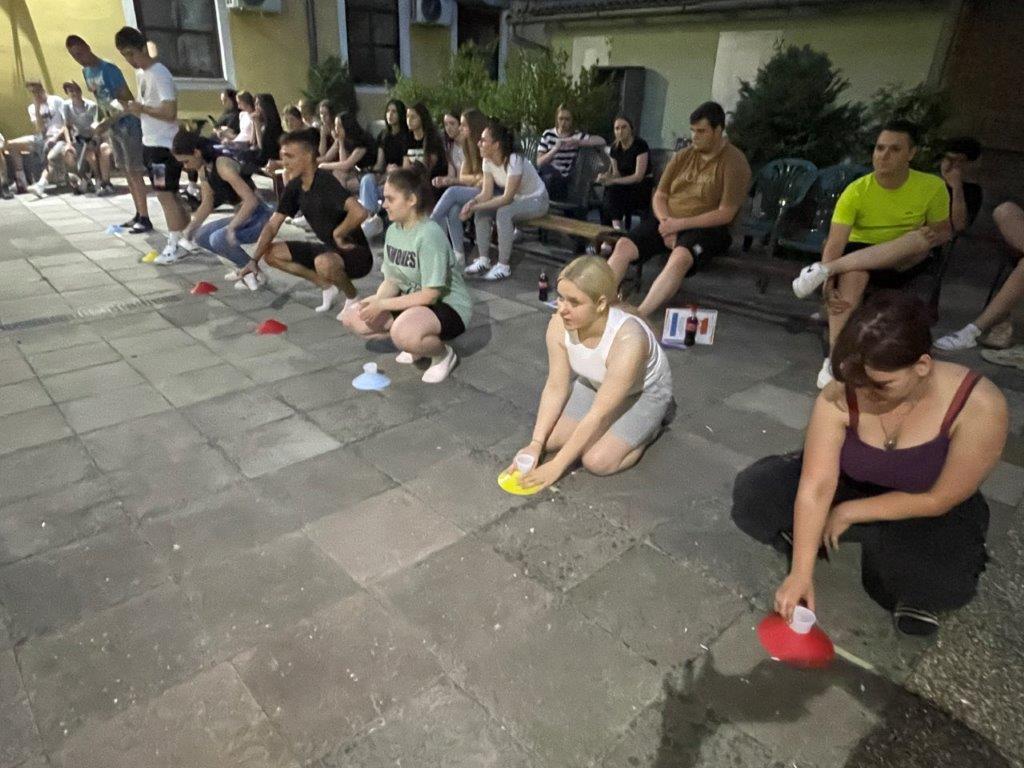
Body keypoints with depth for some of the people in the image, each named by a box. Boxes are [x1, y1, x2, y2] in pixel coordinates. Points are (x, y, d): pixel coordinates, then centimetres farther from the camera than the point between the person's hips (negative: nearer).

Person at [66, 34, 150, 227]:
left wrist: (107, 123, -21)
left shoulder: (109, 70, -16)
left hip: (127, 126, -9)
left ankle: (145, 219, -5)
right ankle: (138, 214, 16)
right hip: (112, 128, 9)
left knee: (134, 172, -8)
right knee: (126, 172, 10)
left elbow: (128, 101, -19)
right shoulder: (86, 72, 10)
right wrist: (101, 124, 10)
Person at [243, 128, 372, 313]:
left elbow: (359, 213, -39)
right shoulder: (294, 187, 2)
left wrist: (338, 234, -21)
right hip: (329, 249, 8)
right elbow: (272, 225, 6)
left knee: (323, 263, -40)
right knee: (271, 253, 4)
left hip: (356, 252, -8)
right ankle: (327, 286, 10)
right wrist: (254, 260, -4)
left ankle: (352, 297, -7)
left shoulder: (326, 182, -22)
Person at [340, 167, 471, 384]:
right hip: (413, 300, 9)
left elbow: (430, 295, -25)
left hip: (448, 306, -8)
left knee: (404, 333, -39)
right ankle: (416, 342, 10)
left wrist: (382, 305, -23)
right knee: (353, 317, -2)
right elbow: (392, 280, 5)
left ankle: (443, 352, -6)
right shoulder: (393, 230, 0)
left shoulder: (429, 235, -25)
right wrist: (375, 301, -16)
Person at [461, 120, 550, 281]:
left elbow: (507, 198, -32)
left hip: (536, 200, -7)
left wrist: (476, 207, -35)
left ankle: (503, 266, -25)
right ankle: (483, 260, -6)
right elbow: (486, 194, -10)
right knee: (481, 212, -12)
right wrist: (472, 203, -31)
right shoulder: (488, 161, -7)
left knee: (503, 212, -33)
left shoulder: (514, 161, -30)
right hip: (516, 199, 8)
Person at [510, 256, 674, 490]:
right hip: (596, 384, 5)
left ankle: (652, 423, 8)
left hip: (644, 393, -5)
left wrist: (556, 466, -31)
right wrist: (536, 443, -21)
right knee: (549, 440, -3)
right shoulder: (559, 325, -26)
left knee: (597, 461, -17)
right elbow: (555, 388, -15)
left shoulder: (627, 340, -42)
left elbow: (598, 414, -35)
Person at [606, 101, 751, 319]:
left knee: (680, 257, -39)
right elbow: (659, 196, 12)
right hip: (668, 222, 5)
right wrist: (666, 223, -10)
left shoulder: (734, 163, -4)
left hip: (706, 227, -5)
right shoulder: (683, 156, 12)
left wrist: (680, 224, -17)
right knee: (624, 245, -20)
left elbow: (725, 214, -11)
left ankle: (639, 316, -49)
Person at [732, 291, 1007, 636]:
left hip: (928, 513, -1)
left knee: (943, 579, -34)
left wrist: (850, 513, -20)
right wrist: (801, 573, -30)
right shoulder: (839, 397, -26)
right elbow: (816, 486, -27)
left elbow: (939, 499, -22)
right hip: (851, 485, 1)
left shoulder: (979, 405, -30)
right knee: (753, 491, -20)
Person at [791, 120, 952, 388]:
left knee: (920, 238, -33)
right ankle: (835, 360, -39)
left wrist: (934, 236, -23)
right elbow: (834, 243, -24)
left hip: (903, 263, 2)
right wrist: (829, 286, -40)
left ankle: (824, 269, -39)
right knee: (853, 274, -38)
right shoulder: (856, 191, -15)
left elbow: (944, 231, 4)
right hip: (858, 257, -1)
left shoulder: (932, 187, -8)